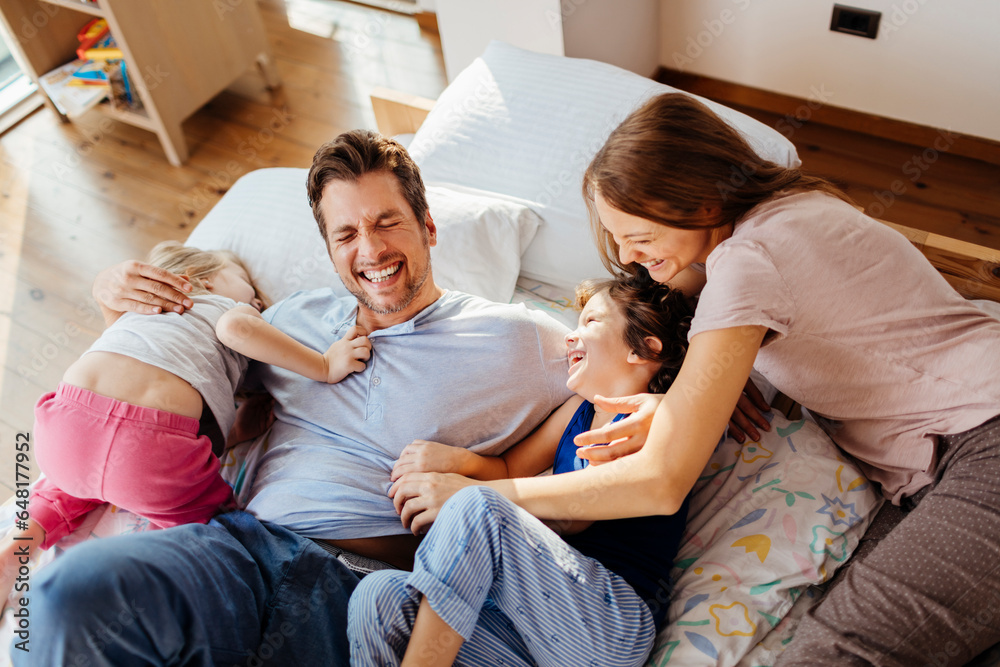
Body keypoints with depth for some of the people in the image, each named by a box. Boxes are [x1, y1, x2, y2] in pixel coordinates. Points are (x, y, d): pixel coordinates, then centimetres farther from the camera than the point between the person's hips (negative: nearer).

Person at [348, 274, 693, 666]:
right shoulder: (579, 411, 22)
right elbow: (509, 469, 23)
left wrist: (458, 492, -10)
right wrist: (458, 460, 1)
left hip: (614, 626, -6)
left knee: (478, 507, -27)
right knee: (379, 596, -17)